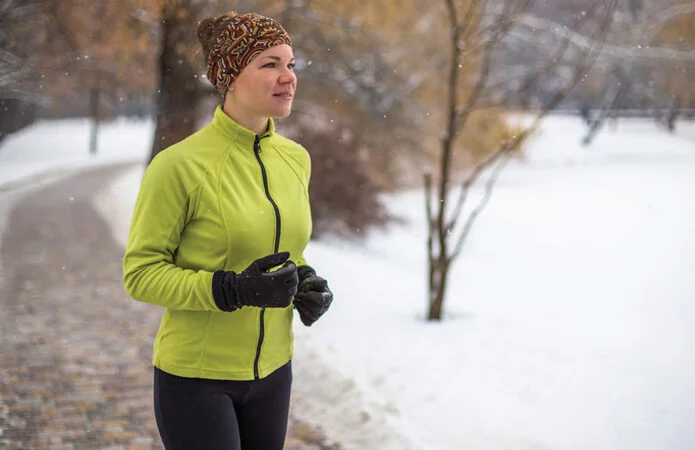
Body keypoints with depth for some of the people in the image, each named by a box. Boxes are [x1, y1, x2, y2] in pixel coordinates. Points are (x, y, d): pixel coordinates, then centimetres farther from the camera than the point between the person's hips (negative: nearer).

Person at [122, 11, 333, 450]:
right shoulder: (178, 165, -18)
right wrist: (234, 290, -26)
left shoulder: (295, 159, 0)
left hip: (271, 369, 6)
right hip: (196, 375, -6)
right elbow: (140, 273, -14)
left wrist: (308, 283, -5)